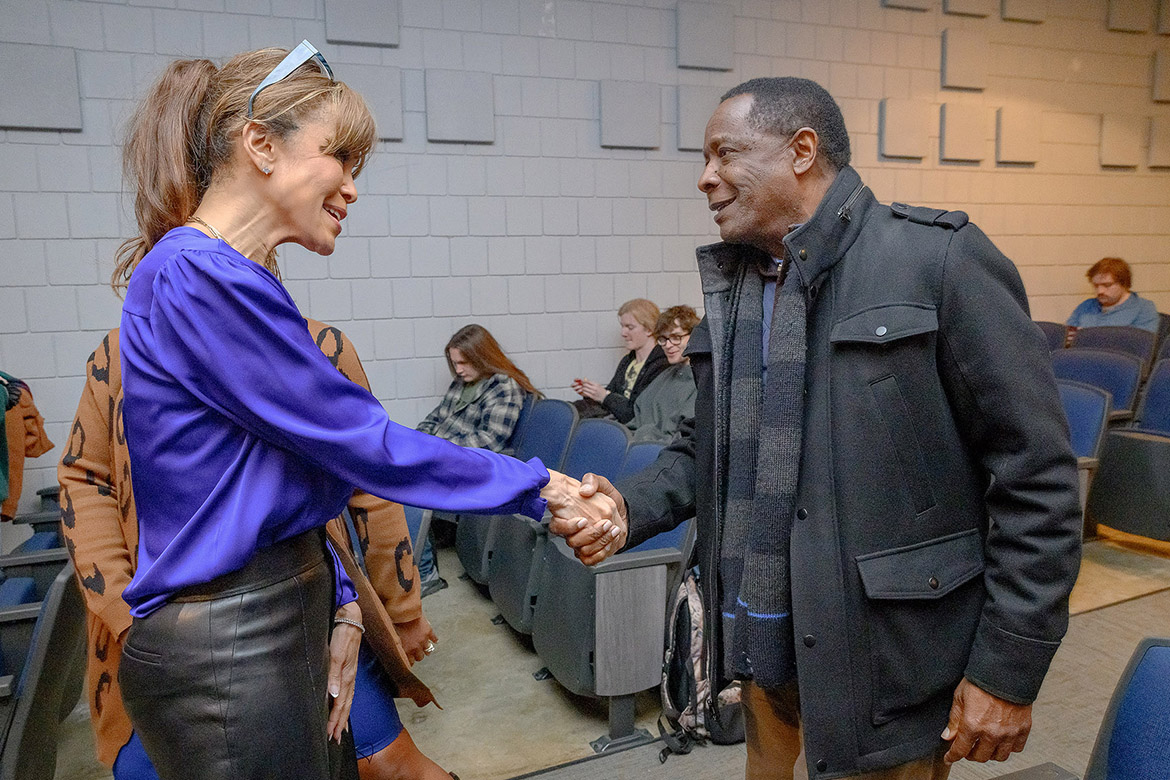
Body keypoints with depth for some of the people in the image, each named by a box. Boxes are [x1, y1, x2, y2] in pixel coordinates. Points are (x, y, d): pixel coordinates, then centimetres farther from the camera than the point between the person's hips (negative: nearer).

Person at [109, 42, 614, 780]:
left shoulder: (235, 282, 10)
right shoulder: (198, 278, -19)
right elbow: (363, 443, -20)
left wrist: (340, 608, 7)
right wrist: (536, 487, -12)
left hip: (284, 618, 9)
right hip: (226, 652, -9)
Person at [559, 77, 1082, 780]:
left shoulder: (941, 259, -12)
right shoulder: (732, 282, 8)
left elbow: (1036, 474, -13)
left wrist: (1008, 670, -12)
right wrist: (632, 507, -4)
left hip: (885, 665, -6)